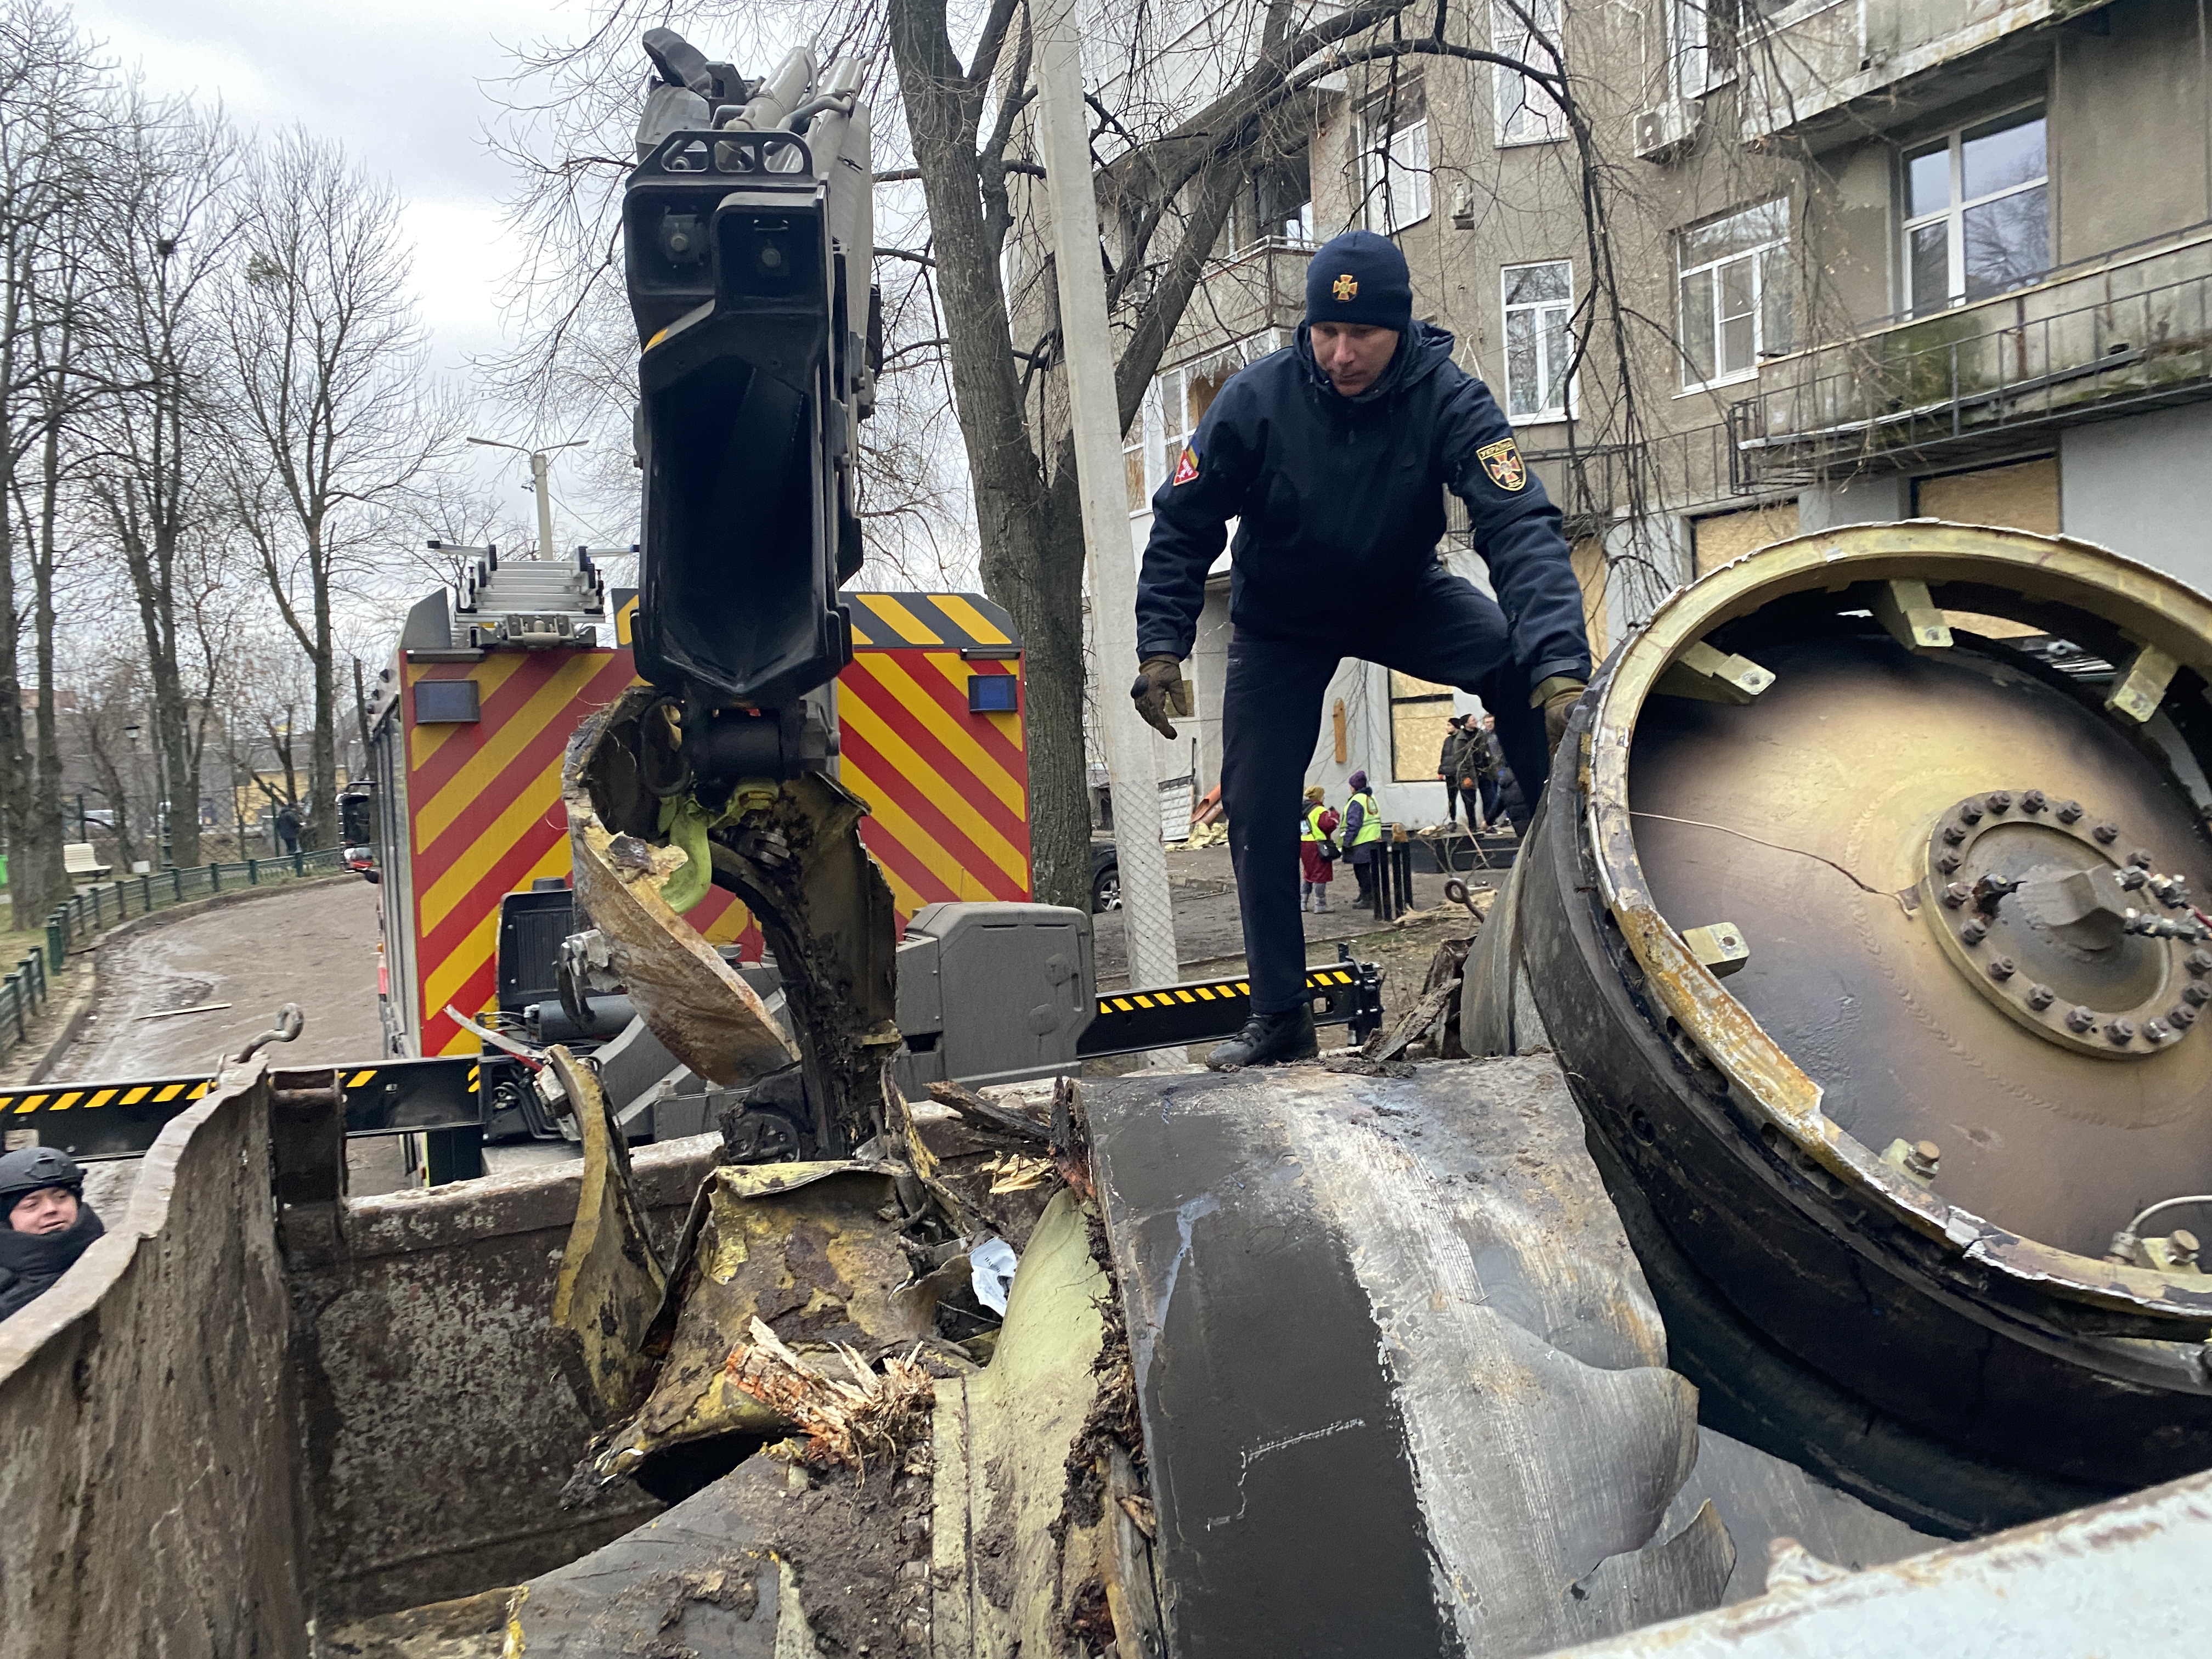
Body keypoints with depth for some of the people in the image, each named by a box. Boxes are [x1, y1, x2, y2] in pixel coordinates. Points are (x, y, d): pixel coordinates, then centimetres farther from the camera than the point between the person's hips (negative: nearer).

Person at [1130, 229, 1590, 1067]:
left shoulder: (1448, 400, -25)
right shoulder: (1256, 399, -23)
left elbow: (1520, 525, -36)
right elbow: (1183, 525, -13)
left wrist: (1559, 663, -51)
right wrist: (1161, 645, -23)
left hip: (1403, 598, 0)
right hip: (1280, 624, 0)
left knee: (1519, 657, -29)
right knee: (1257, 813, -4)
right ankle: (1280, 1018, 10)